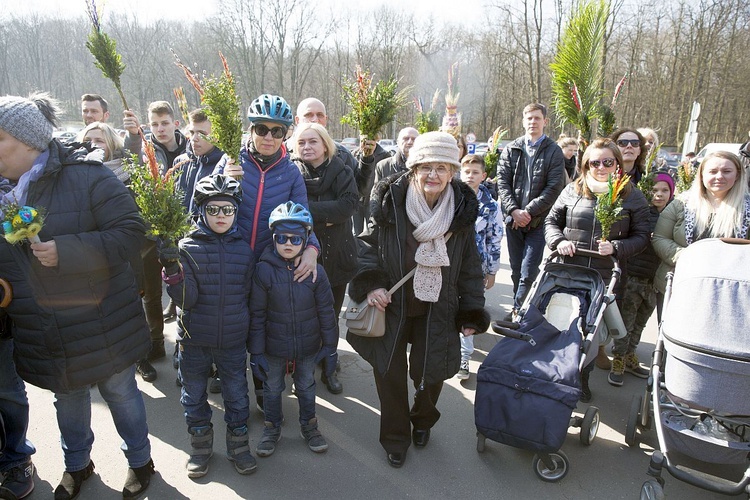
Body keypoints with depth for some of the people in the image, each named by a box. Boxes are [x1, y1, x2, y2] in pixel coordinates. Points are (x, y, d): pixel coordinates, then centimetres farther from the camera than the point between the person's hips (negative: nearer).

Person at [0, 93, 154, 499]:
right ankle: (77, 464, 47)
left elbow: (131, 233, -21)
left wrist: (66, 252, -28)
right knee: (68, 398, 23)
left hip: (101, 326, -5)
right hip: (44, 337, 5)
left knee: (120, 392, 13)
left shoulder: (86, 177, -16)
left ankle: (140, 461, 37)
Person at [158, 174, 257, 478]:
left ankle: (238, 444, 33)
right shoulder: (188, 248, -9)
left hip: (233, 341, 1)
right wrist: (172, 270, -33)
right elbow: (186, 299, -17)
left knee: (237, 394, 12)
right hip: (194, 339, -1)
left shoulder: (244, 251, -1)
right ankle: (201, 444, 37)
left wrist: (252, 338, 12)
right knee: (194, 395, 16)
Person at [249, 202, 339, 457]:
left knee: (306, 386, 19)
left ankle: (309, 425, 42)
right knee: (272, 388, 18)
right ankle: (272, 428, 41)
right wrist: (256, 351, -7)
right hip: (273, 346, 0)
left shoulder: (315, 271, -12)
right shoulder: (264, 270, -15)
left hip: (308, 345, 1)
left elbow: (326, 312, -4)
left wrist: (330, 347, -2)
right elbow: (257, 314, -9)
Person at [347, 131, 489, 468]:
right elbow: (368, 243, -2)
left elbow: (470, 267, 2)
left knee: (430, 374, 6)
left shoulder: (461, 210, -5)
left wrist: (472, 312, 1)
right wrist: (370, 283, -17)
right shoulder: (390, 202, -11)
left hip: (437, 311, 1)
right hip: (391, 306, -1)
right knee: (390, 374, 7)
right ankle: (395, 439, 34)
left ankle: (423, 420, 43)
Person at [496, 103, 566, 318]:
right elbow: (502, 182, 2)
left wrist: (529, 211, -14)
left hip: (539, 221, -3)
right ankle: (518, 310, 25)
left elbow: (554, 188, -7)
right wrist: (514, 210, -11)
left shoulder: (554, 152, 1)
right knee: (516, 270, 11)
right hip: (513, 219, 3)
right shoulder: (511, 149, 8)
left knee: (528, 272, -7)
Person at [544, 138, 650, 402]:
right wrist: (559, 241, -8)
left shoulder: (632, 196, 1)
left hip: (607, 278, -1)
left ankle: (582, 377, 29)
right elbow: (551, 221, 12)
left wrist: (616, 247, -16)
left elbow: (641, 236, 2)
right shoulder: (573, 190, 4)